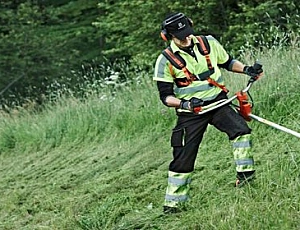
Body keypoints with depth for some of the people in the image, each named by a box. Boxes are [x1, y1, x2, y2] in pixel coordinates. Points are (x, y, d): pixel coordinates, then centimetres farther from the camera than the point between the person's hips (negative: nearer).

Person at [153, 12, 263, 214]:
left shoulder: (209, 44, -1)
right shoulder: (165, 61, -9)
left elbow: (228, 62, 16)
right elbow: (165, 96, -8)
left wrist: (246, 69, -2)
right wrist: (185, 104, -26)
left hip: (218, 102, 2)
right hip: (190, 113, -2)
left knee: (240, 129, -24)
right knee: (183, 158, -2)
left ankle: (245, 174, -14)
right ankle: (173, 203, 11)